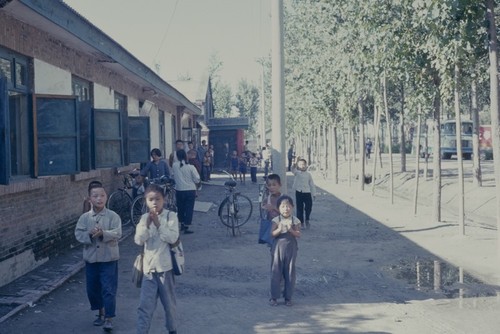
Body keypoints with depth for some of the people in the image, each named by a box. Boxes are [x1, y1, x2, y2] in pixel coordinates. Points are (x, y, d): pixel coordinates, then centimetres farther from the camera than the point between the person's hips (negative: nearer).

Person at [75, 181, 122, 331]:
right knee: (92, 289, 15)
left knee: (108, 289, -5)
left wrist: (103, 233, -31)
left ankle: (108, 318, 2)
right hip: (91, 258, 4)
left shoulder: (113, 216, -7)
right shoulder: (85, 217, 1)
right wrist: (89, 235, -24)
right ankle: (101, 313, 35)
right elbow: (78, 234, -6)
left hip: (109, 258, -4)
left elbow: (117, 233, -17)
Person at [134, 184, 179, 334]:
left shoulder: (170, 216, -6)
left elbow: (173, 238, -16)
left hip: (165, 266, -2)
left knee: (169, 303, 13)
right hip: (149, 267, 2)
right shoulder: (144, 218, 3)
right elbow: (138, 240, -6)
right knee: (145, 305, 1)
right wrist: (147, 224, -18)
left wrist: (158, 224, -20)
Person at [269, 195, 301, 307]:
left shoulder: (295, 221, -2)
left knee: (290, 272, 5)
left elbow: (298, 234, -6)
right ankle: (274, 297, 10)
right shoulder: (276, 220, -3)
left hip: (291, 248, 1)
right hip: (278, 247, -1)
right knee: (276, 271, 2)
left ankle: (288, 297, 16)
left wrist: (291, 230, -23)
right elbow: (272, 234, -9)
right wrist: (279, 230, -27)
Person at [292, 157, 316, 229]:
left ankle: (307, 220, 17)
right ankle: (301, 222, 11)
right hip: (299, 193, -1)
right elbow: (293, 169, -21)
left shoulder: (308, 174, 9)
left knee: (309, 207, -5)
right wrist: (296, 162, -38)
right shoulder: (297, 173, 3)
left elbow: (312, 184, 13)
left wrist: (314, 194, 9)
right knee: (299, 208, 2)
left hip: (307, 193, 1)